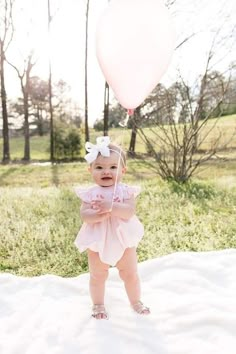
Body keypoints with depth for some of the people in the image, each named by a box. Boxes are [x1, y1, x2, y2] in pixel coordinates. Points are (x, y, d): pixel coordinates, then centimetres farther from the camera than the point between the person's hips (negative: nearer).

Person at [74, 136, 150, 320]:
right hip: (98, 242, 0)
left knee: (131, 274, 17)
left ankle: (136, 301, 41)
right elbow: (84, 215, -18)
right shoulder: (90, 193, -9)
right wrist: (98, 214, -34)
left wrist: (112, 207, -37)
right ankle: (98, 305, 39)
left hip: (123, 240, 0)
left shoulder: (126, 191, -10)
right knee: (98, 276, 17)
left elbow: (129, 212, -24)